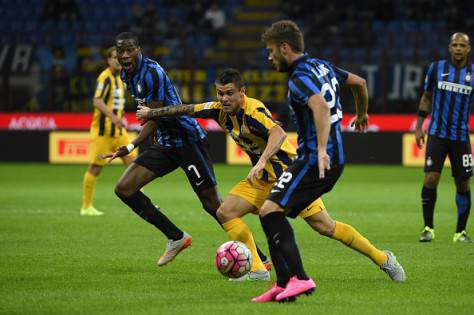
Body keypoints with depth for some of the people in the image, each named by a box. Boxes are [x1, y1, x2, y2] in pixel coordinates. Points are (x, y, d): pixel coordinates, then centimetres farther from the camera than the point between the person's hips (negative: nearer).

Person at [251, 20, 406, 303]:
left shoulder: (299, 79, -15)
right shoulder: (321, 66, 14)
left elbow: (321, 107, -34)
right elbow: (359, 83, 27)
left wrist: (322, 150, -42)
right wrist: (362, 115, 45)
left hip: (315, 160, -10)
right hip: (334, 159, 10)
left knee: (270, 210, -15)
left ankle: (297, 279, -23)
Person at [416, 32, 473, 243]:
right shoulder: (436, 68, 2)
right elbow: (426, 97, 12)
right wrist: (419, 126, 9)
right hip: (437, 133, -1)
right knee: (430, 179, -12)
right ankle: (428, 228, 0)